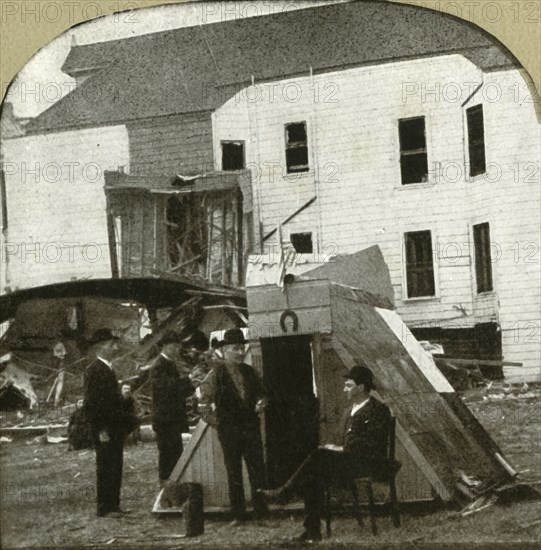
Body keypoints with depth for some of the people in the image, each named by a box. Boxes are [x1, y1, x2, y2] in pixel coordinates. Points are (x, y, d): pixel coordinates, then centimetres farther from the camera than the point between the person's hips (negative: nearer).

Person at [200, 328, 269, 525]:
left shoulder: (249, 372, 10)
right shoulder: (216, 374, -4)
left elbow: (260, 393, 21)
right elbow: (206, 398, -5)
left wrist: (261, 403, 1)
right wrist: (212, 417, -17)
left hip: (251, 425, 4)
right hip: (228, 428, -4)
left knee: (257, 469, 2)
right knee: (233, 472, 2)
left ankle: (262, 512, 9)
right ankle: (238, 515, 8)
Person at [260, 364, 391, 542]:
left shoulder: (379, 410, -5)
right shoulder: (351, 411, 23)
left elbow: (371, 444, -15)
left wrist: (342, 449, -15)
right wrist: (335, 448, 3)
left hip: (366, 462, -8)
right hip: (348, 460, 8)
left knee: (319, 455, -25)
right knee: (311, 477, -17)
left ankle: (285, 490, -13)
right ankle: (312, 531, -19)